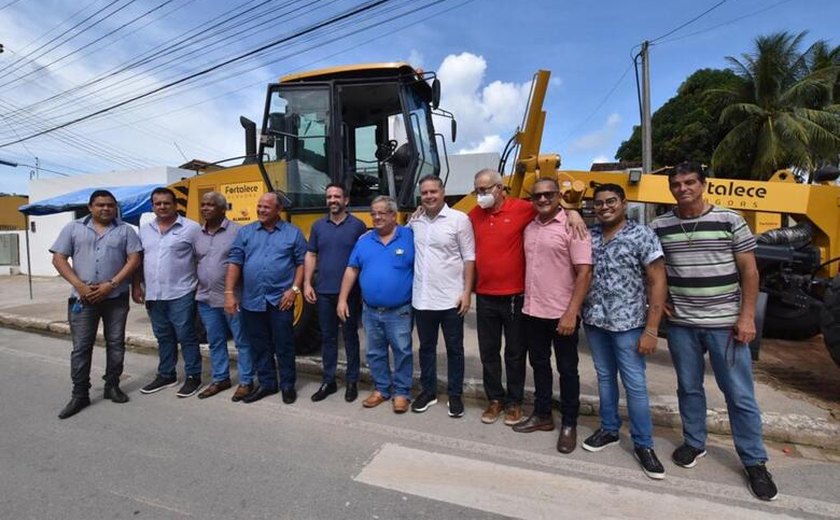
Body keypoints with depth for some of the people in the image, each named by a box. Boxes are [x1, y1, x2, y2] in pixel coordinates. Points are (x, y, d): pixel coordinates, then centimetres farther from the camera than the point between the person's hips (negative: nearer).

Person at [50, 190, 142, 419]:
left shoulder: (125, 230, 4)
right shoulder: (73, 228, 6)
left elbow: (134, 259, -4)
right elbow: (59, 259, 2)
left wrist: (111, 284, -13)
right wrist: (79, 285, -10)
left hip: (116, 297, 0)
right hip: (82, 297, 0)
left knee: (115, 343, 8)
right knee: (81, 346, 3)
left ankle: (112, 386, 21)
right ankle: (80, 394, 13)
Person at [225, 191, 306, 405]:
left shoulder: (293, 233, 3)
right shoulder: (245, 232, 8)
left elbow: (302, 263, 2)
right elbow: (234, 263, 5)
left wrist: (294, 289, -9)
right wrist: (229, 293, -2)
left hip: (280, 300, -3)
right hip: (252, 300, 3)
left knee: (284, 345, 6)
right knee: (259, 345, 13)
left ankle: (288, 385, 21)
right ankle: (267, 383, 28)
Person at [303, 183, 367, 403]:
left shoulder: (357, 225, -2)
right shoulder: (318, 226, 8)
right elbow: (311, 255, 10)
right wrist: (307, 283, 1)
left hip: (349, 292, -3)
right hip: (324, 292, 3)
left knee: (350, 336, 8)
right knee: (327, 337, 12)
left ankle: (352, 381, 21)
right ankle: (328, 381, 24)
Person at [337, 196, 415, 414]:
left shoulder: (409, 237, -6)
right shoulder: (364, 240, 6)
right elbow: (351, 270, 7)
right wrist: (342, 299, 4)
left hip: (399, 311, -4)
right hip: (370, 311, 4)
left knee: (402, 352, 5)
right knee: (375, 353, 15)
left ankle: (402, 392, 21)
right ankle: (381, 389, 32)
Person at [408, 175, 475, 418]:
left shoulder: (459, 219, -8)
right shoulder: (415, 220, 5)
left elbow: (469, 258, -7)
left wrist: (467, 292, -11)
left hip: (451, 298, -4)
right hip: (422, 298, 4)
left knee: (454, 349, 10)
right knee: (426, 347, 16)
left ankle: (455, 395, 26)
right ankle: (428, 391, 33)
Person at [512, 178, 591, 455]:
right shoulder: (529, 228, 9)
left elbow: (585, 273, -15)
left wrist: (571, 313, -20)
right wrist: (527, 301, 11)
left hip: (561, 314, -6)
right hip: (532, 311, 6)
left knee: (567, 370, 8)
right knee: (539, 365, 17)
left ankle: (569, 425, 24)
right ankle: (542, 415, 33)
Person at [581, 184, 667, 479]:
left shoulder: (642, 235, -7)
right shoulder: (589, 236, 5)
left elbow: (657, 282, -10)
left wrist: (651, 329, -14)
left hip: (627, 324, -4)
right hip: (594, 321, 4)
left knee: (635, 384, 3)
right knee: (604, 377, 16)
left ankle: (643, 445, 19)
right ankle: (609, 429, 32)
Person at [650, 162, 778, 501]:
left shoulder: (730, 221, -4)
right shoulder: (660, 227, 0)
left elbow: (749, 271, -2)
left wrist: (747, 317, -7)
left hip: (725, 324, -2)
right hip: (681, 324, 2)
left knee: (740, 394, 7)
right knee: (689, 388, 14)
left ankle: (754, 462, 23)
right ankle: (694, 443, 32)